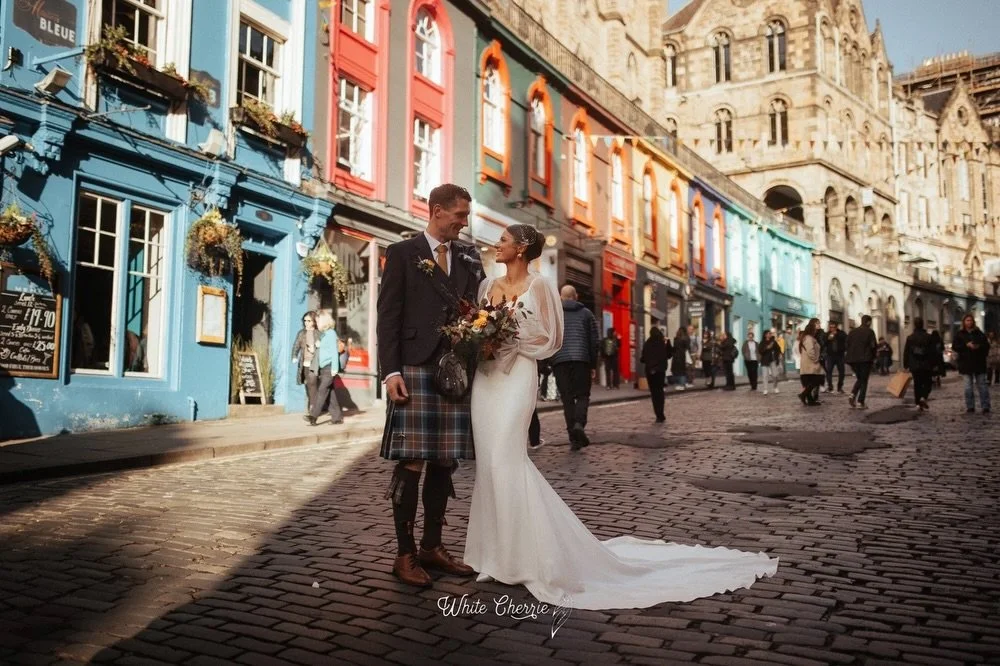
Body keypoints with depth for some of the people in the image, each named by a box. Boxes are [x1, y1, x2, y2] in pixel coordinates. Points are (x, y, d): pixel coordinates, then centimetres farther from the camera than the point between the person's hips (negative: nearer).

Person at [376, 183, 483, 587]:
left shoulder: (469, 260, 15)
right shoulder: (402, 253, 3)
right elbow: (388, 316, -2)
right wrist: (390, 372, -11)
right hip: (415, 370, -4)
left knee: (444, 463, 7)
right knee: (411, 464, -4)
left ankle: (432, 547, 19)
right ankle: (405, 554, 6)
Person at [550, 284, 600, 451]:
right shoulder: (586, 313, 12)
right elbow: (594, 340, 9)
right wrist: (593, 365, 12)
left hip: (559, 360, 1)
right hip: (582, 359, 0)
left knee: (567, 398, 5)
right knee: (582, 395, 9)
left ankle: (574, 438, 1)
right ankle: (579, 423, -19)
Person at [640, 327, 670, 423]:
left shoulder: (647, 344, -9)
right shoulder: (664, 344, -5)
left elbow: (643, 358, -8)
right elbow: (668, 355, 6)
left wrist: (640, 359, 12)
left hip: (650, 370, -2)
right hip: (661, 370, 2)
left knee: (654, 392, 4)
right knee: (660, 391, 12)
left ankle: (659, 415, -2)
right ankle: (660, 415, 8)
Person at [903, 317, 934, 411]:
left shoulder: (910, 338, -1)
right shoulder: (928, 337, -3)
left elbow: (906, 353, 1)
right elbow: (932, 352, -3)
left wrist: (905, 365, 7)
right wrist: (933, 365, 2)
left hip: (914, 366, 1)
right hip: (926, 366, -1)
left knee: (917, 385, 9)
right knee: (927, 383, 10)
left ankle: (918, 403, 5)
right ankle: (923, 397, -14)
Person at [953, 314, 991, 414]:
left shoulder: (979, 333, 8)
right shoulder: (959, 334, 5)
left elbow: (987, 345, 7)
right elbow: (954, 346, -2)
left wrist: (979, 346, -14)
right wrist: (966, 345, -16)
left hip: (979, 363, 1)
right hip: (966, 363, -1)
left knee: (982, 385, 0)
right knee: (968, 386, 2)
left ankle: (985, 407, 2)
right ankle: (970, 407, 6)